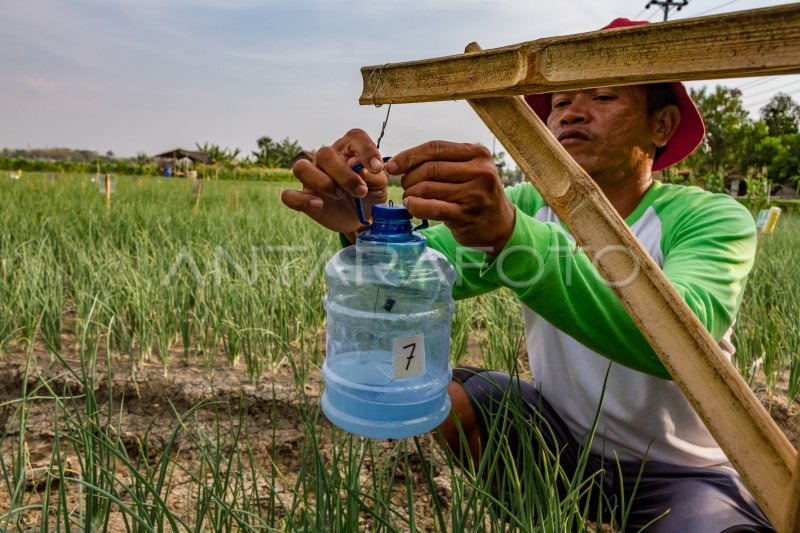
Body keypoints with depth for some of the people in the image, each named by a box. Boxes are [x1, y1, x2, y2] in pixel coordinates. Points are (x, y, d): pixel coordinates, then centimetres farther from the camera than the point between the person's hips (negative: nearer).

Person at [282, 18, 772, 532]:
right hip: (561, 431, 4)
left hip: (683, 471, -3)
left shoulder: (713, 220, -17)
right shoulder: (525, 205, -7)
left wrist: (508, 232, -50)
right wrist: (364, 226, -43)